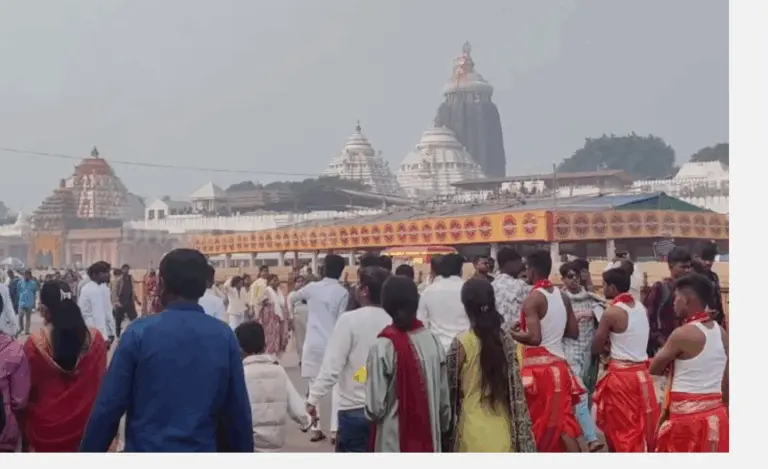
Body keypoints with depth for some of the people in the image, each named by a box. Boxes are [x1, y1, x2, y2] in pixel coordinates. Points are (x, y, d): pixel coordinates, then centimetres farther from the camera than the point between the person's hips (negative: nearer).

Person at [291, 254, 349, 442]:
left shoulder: (312, 287, 1)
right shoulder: (343, 292, -6)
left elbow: (295, 297, 21)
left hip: (313, 343, 2)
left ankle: (316, 429, 10)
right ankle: (335, 430, 1)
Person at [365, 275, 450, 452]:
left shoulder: (383, 347, -16)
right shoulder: (434, 342, -3)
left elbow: (375, 406, -14)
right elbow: (444, 398, 5)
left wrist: (371, 414, 9)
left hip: (393, 443, -4)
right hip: (429, 438, 4)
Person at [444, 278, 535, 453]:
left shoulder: (461, 343, -11)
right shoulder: (506, 341, 1)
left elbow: (451, 392, -4)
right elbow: (516, 392, 2)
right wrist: (522, 438, 8)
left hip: (473, 434, -4)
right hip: (502, 432, 4)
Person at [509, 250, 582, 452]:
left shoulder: (533, 298, -13)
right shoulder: (562, 296, 9)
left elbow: (535, 338, -22)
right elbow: (574, 332, 13)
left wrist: (514, 334, -6)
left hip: (538, 366, -7)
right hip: (558, 364, 7)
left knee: (536, 423, 7)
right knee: (562, 421, 8)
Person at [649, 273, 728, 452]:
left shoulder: (682, 334, -14)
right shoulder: (721, 332, 6)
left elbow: (654, 368, -4)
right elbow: (727, 382, 12)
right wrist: (724, 409, 20)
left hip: (687, 416, -7)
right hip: (715, 415, 7)